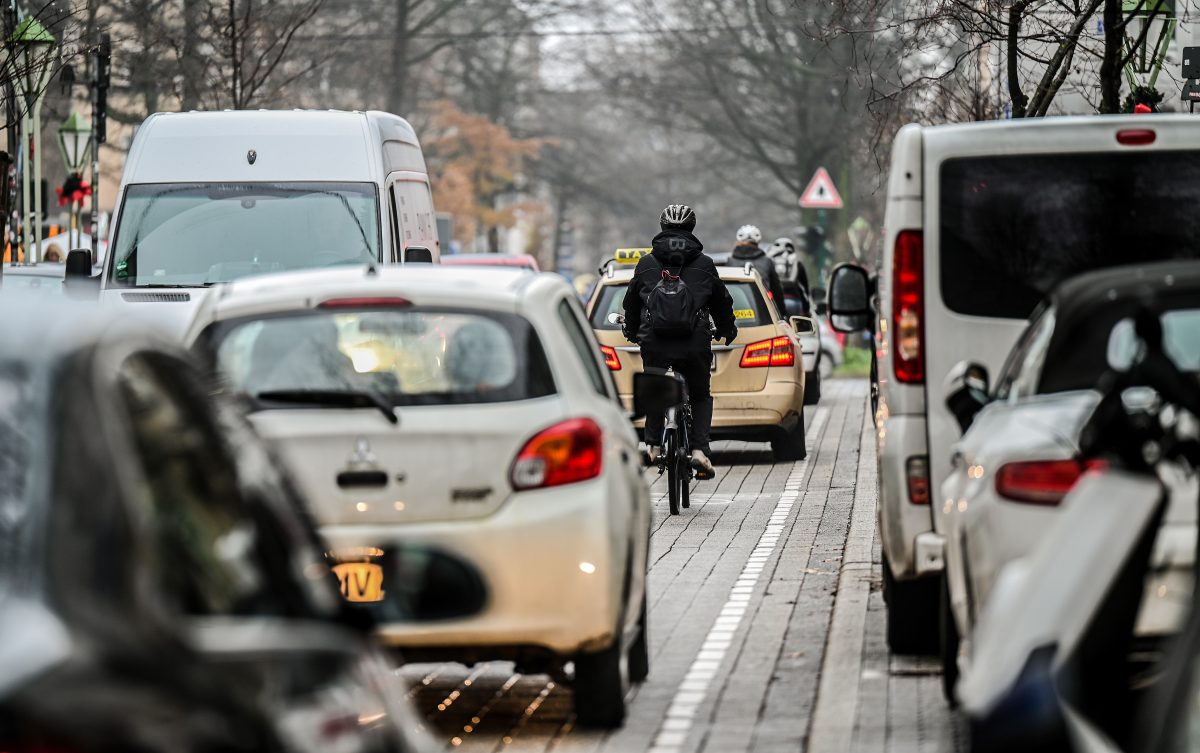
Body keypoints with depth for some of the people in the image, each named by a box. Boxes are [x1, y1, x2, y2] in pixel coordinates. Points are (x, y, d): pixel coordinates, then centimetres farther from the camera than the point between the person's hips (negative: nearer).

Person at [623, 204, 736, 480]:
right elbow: (722, 303, 17)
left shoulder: (646, 264, 9)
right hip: (695, 343, -1)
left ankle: (654, 445, 17)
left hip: (654, 343, 1)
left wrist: (632, 332, 37)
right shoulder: (704, 265, 8)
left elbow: (632, 303, 19)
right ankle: (699, 449, -4)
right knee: (700, 397, 15)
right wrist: (728, 332, 35)